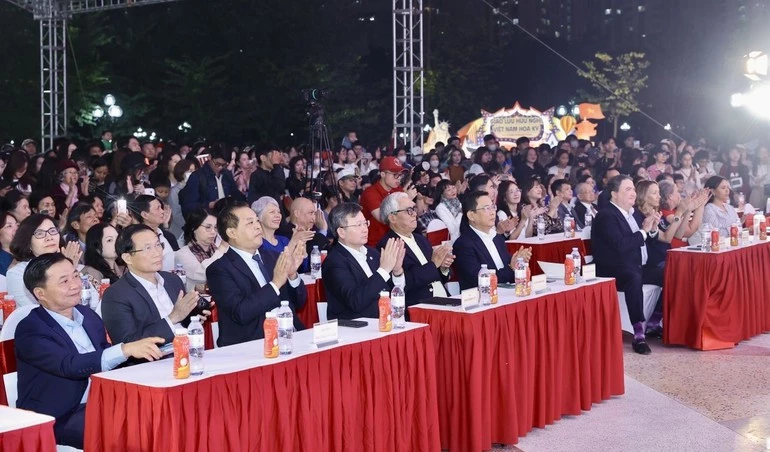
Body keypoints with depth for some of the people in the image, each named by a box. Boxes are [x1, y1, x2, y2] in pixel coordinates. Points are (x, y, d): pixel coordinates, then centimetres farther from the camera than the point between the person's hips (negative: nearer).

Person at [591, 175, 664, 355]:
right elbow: (620, 246, -27)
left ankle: (653, 324, 9)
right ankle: (639, 335, -37)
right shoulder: (606, 216, -13)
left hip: (637, 268, 9)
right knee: (634, 279, -38)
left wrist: (652, 229, 0)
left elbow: (643, 243, 19)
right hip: (614, 272, -9)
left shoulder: (632, 213, 14)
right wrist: (643, 231, -17)